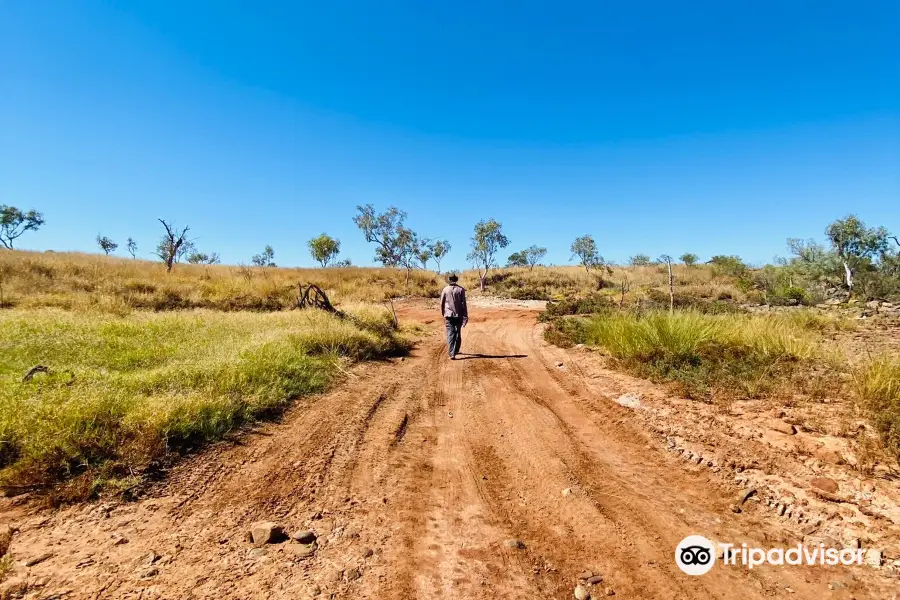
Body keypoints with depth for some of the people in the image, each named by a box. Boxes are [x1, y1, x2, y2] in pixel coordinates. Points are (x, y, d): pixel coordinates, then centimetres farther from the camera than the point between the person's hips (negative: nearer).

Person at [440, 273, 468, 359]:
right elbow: (464, 304, -6)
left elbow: (442, 303, 5)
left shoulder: (445, 289, -1)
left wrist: (443, 314, 20)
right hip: (459, 315, 0)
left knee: (450, 334, -1)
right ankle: (456, 351, 26)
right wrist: (465, 316, -2)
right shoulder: (461, 289, -4)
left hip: (449, 315, 0)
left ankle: (452, 354, -11)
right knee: (458, 334, 15)